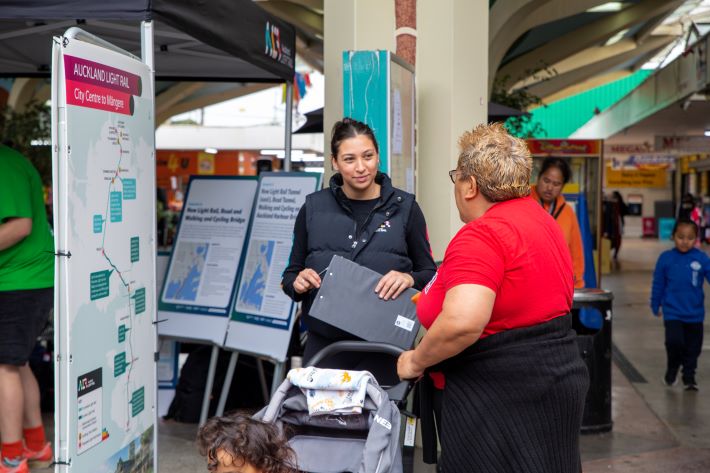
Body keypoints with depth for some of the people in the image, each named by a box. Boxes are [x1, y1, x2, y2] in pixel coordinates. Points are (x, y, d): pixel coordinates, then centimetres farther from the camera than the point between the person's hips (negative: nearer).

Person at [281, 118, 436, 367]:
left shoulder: (404, 207, 2)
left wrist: (410, 279, -16)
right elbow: (291, 274, 12)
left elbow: (429, 274, 5)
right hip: (324, 345, 1)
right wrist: (298, 283, -11)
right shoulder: (313, 208, 5)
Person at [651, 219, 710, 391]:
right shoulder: (666, 258, -6)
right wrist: (656, 305, 9)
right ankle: (672, 369, 13)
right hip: (673, 312, -1)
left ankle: (689, 377, 31)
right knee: (674, 341, -15)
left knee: (693, 348, 10)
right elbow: (658, 284, 3)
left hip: (695, 313, 1)